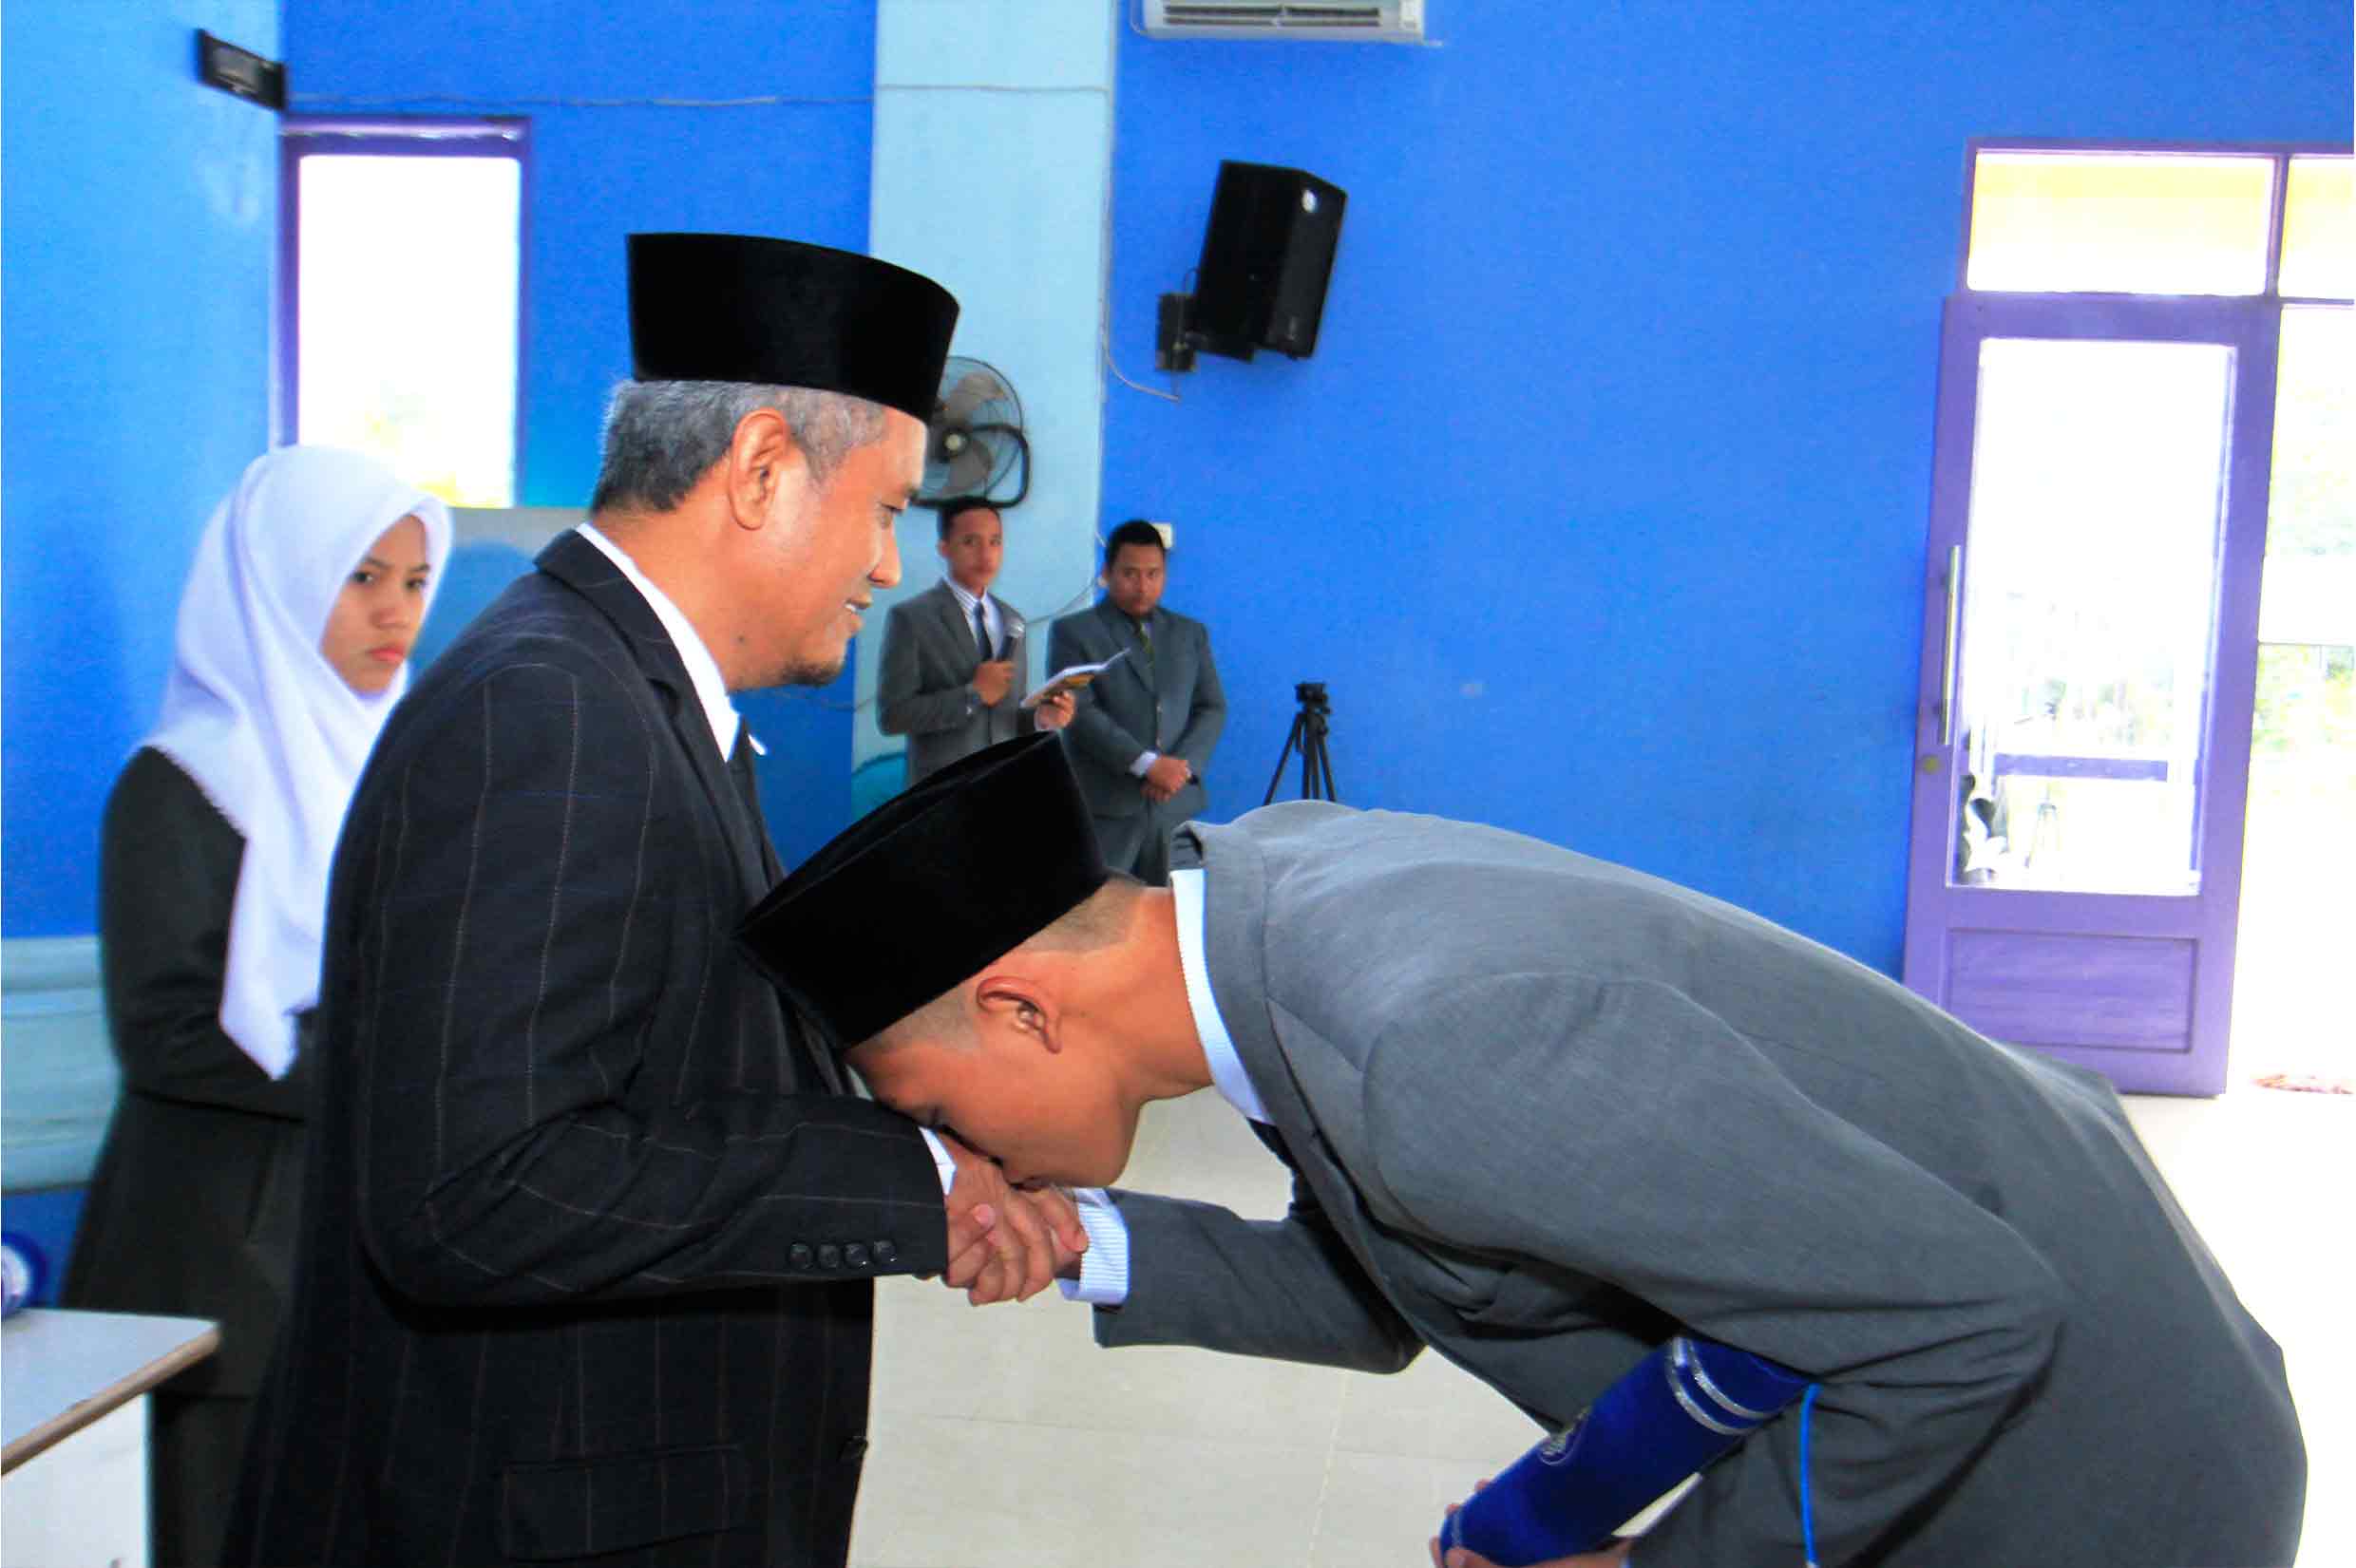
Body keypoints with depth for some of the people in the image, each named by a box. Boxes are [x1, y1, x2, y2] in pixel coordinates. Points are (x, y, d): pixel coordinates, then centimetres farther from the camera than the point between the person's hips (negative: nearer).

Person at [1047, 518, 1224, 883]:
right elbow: (1081, 711, -8)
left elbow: (1213, 708, 12)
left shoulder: (1191, 633, 17)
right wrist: (1147, 765, -16)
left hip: (1176, 803, 4)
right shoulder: (1072, 632, 3)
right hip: (1104, 806, -4)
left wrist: (1184, 766, -7)